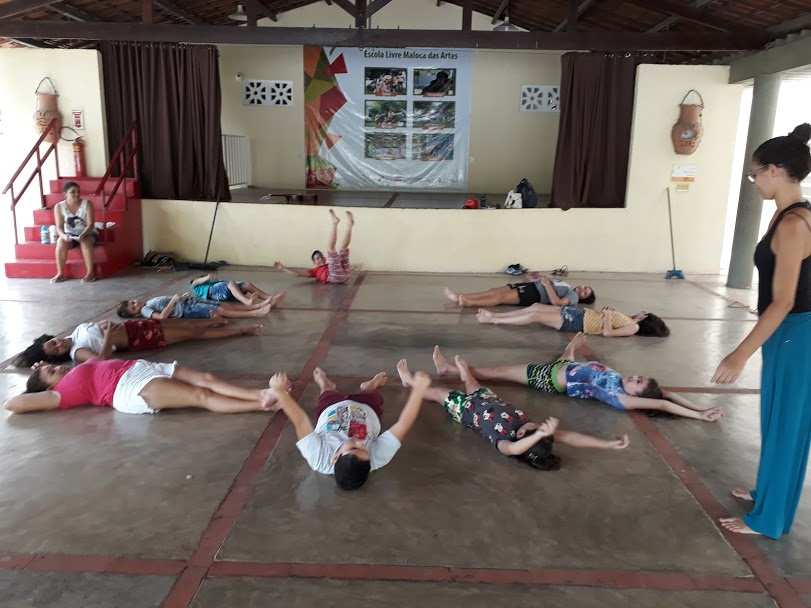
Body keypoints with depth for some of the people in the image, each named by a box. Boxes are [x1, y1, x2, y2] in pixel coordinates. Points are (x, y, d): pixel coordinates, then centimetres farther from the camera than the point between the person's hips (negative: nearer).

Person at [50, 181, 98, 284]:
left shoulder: (87, 204, -12)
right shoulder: (59, 207, -7)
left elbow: (91, 224, -17)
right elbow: (59, 227, -10)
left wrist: (83, 235, -36)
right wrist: (64, 235, -34)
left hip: (88, 234, -2)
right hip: (70, 235, 2)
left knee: (85, 241, -36)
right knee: (61, 242, -30)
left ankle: (90, 272, -26)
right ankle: (60, 273, -21)